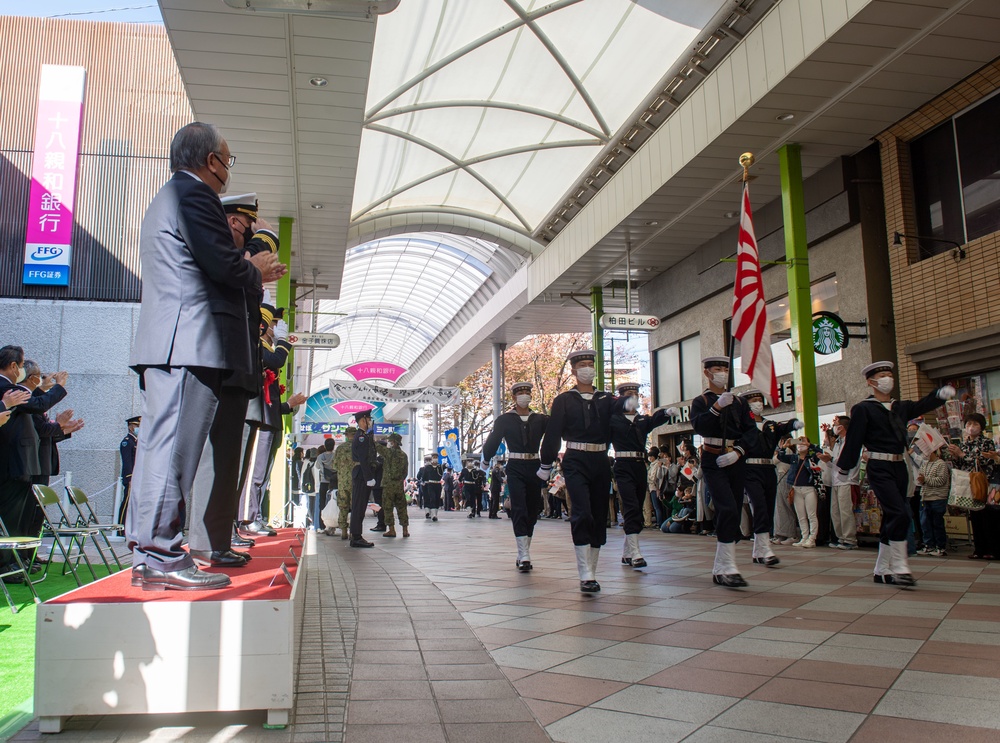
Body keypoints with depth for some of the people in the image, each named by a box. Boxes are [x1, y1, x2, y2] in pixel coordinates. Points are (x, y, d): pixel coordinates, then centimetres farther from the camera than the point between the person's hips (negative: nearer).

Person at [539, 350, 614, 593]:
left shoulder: (607, 400, 12)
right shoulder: (564, 400, 3)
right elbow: (552, 434, 2)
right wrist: (545, 466, 2)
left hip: (601, 462, 4)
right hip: (575, 462, -4)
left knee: (599, 517, 6)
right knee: (582, 514, -17)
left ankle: (591, 574, 18)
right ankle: (585, 575, -14)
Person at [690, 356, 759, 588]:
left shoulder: (739, 402, 14)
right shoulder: (701, 402, 4)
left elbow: (752, 432, 4)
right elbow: (698, 426, -15)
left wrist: (738, 451, -12)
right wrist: (718, 406, -24)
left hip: (736, 463, 5)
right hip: (713, 463, -5)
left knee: (733, 515, 6)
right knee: (727, 510, -20)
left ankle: (720, 570, 15)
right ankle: (728, 568, -18)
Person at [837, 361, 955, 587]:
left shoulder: (901, 407, 17)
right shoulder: (863, 409, -4)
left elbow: (923, 405, 4)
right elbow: (853, 440, -8)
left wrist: (940, 394, -16)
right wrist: (844, 467, -11)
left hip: (899, 467, 7)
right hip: (879, 468, -7)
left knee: (891, 519, 9)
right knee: (900, 514, -18)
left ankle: (882, 571, 18)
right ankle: (899, 568, -11)